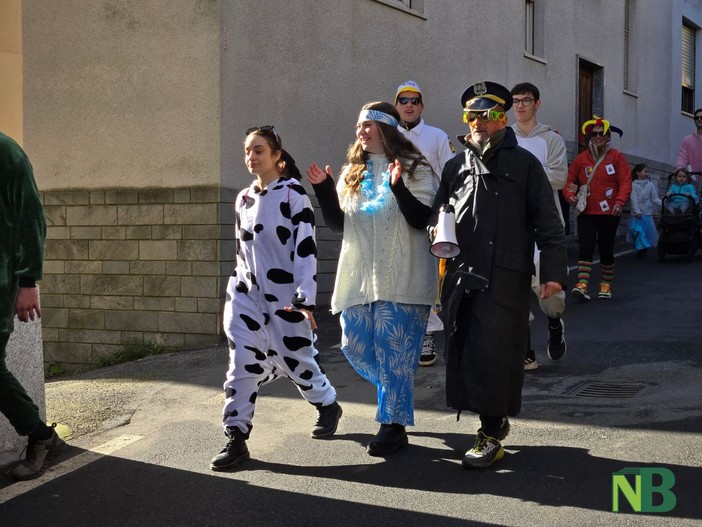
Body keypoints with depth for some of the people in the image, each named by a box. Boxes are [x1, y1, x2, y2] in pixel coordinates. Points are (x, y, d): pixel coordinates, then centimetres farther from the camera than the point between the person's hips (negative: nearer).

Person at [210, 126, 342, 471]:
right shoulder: (243, 199, 9)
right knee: (243, 362, -7)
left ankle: (328, 405, 36)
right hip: (247, 292, 5)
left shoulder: (294, 195, -10)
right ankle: (236, 439, -3)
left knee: (294, 359, 7)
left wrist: (304, 300, -19)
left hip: (285, 294, -4)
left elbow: (306, 249, -14)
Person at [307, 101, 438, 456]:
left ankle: (393, 424, 5)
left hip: (401, 278, -6)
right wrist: (323, 189, 1)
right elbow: (338, 224, 14)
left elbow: (424, 220, -12)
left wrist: (398, 188, -26)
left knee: (392, 353, -5)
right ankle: (398, 395, 30)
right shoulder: (352, 172, 15)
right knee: (355, 347, 7)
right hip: (358, 278, 6)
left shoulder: (414, 167, -2)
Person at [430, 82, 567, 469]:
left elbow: (547, 223, 1)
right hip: (461, 278, 5)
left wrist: (553, 272, -8)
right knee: (463, 355, 6)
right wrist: (436, 230, 2)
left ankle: (491, 436, 2)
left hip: (506, 280, -5)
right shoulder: (456, 166, 17)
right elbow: (437, 212, 26)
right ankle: (495, 421, 22)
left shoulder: (524, 164, 4)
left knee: (493, 357, -8)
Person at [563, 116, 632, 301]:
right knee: (586, 247, -11)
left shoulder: (617, 157, 0)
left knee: (606, 249, 6)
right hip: (586, 212, 1)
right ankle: (582, 286, -16)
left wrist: (620, 202, -22)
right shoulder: (581, 158, 6)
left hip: (609, 213, -1)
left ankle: (606, 285, 22)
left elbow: (626, 182, -7)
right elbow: (569, 180, 8)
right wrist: (570, 195, -12)